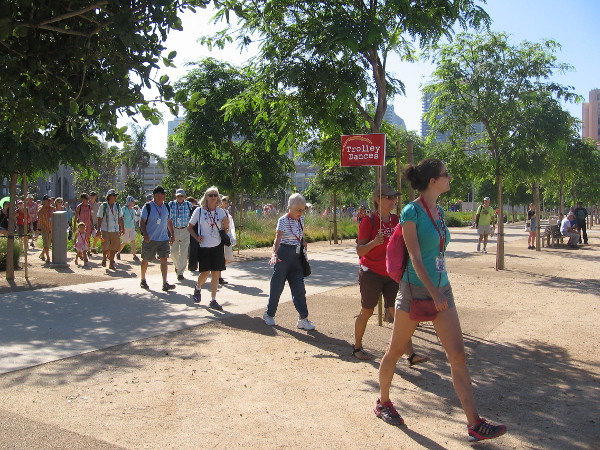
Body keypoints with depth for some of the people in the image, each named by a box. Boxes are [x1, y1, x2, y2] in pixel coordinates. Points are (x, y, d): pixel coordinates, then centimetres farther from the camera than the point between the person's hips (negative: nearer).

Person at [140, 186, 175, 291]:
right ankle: (143, 280, 29)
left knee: (164, 260, -7)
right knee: (146, 260, 10)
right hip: (150, 239, -3)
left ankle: (165, 283, -9)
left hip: (164, 239, 3)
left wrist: (172, 235, 15)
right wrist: (145, 235, -20)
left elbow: (169, 222, 19)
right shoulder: (148, 206, -6)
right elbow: (142, 222, -8)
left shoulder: (166, 207, 9)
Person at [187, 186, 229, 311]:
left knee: (216, 273, 2)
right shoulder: (199, 211, -2)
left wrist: (226, 224, -10)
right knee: (205, 272, -4)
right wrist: (196, 237, -8)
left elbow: (225, 231, 10)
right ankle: (197, 288, 30)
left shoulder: (221, 211, 5)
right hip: (203, 246, -2)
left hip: (217, 246, 2)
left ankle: (213, 300, 12)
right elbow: (189, 227, 6)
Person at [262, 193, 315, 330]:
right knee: (277, 286, 4)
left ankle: (303, 319, 3)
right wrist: (274, 254, -39)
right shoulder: (283, 220, -13)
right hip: (284, 255, -6)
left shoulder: (300, 220, 8)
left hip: (296, 257, 6)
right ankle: (269, 314, 22)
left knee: (299, 288, 2)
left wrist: (304, 247, 9)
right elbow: (278, 239, -25)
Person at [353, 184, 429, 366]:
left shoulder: (396, 220, 7)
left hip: (392, 274, 5)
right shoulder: (368, 221, -11)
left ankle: (411, 355, -4)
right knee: (366, 312, 9)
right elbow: (360, 250, -14)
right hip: (371, 273, -5)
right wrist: (374, 242, -30)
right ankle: (357, 347, 28)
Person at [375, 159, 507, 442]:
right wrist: (434, 293, -24)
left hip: (441, 288, 7)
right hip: (416, 289, -7)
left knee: (458, 355, 1)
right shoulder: (411, 212, -14)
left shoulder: (439, 211, 9)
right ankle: (383, 402, 31)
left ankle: (474, 424, 5)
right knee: (395, 351, 10)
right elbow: (415, 257, -19)